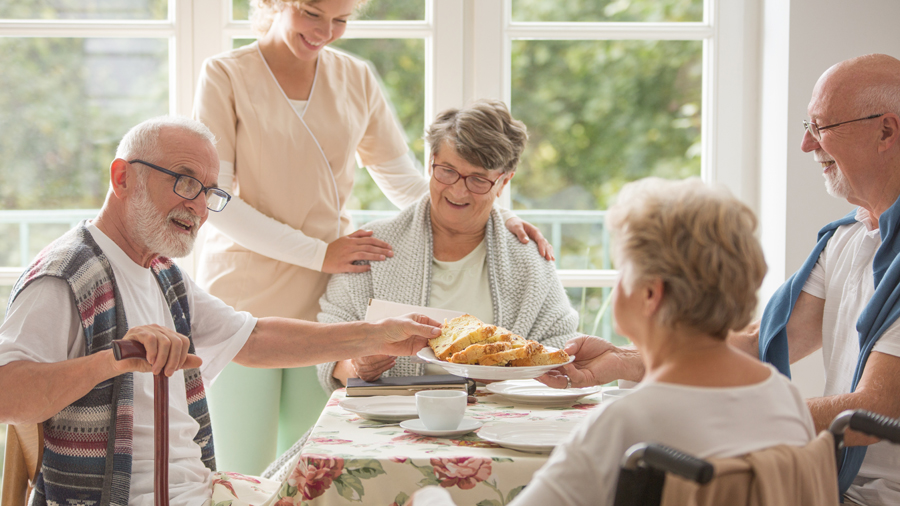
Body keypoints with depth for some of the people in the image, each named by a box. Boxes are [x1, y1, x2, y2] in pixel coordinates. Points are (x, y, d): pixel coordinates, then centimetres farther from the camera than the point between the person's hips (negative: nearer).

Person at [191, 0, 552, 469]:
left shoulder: (356, 80, 10)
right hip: (243, 296, -3)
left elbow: (406, 184, 13)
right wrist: (318, 253, -15)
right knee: (245, 475, -1)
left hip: (325, 304, 3)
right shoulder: (226, 75, -2)